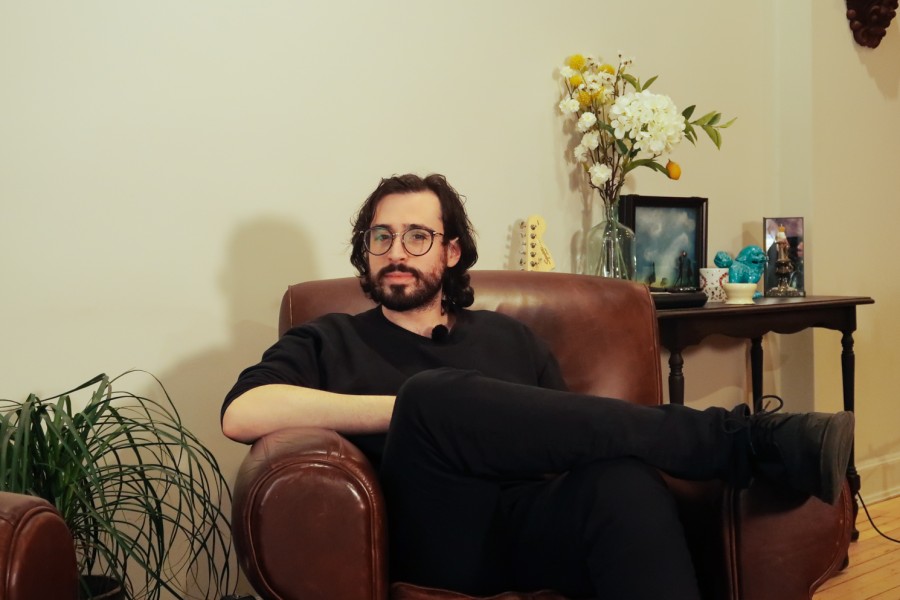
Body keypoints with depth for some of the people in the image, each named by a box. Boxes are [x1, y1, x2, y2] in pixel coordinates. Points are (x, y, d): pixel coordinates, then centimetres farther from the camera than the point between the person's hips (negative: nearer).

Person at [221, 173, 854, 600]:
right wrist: (411, 408, -8)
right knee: (431, 395, -32)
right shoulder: (330, 342, 18)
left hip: (535, 524, 2)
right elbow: (241, 414, -2)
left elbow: (565, 434, 17)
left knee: (627, 480, -33)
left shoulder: (510, 338, 26)